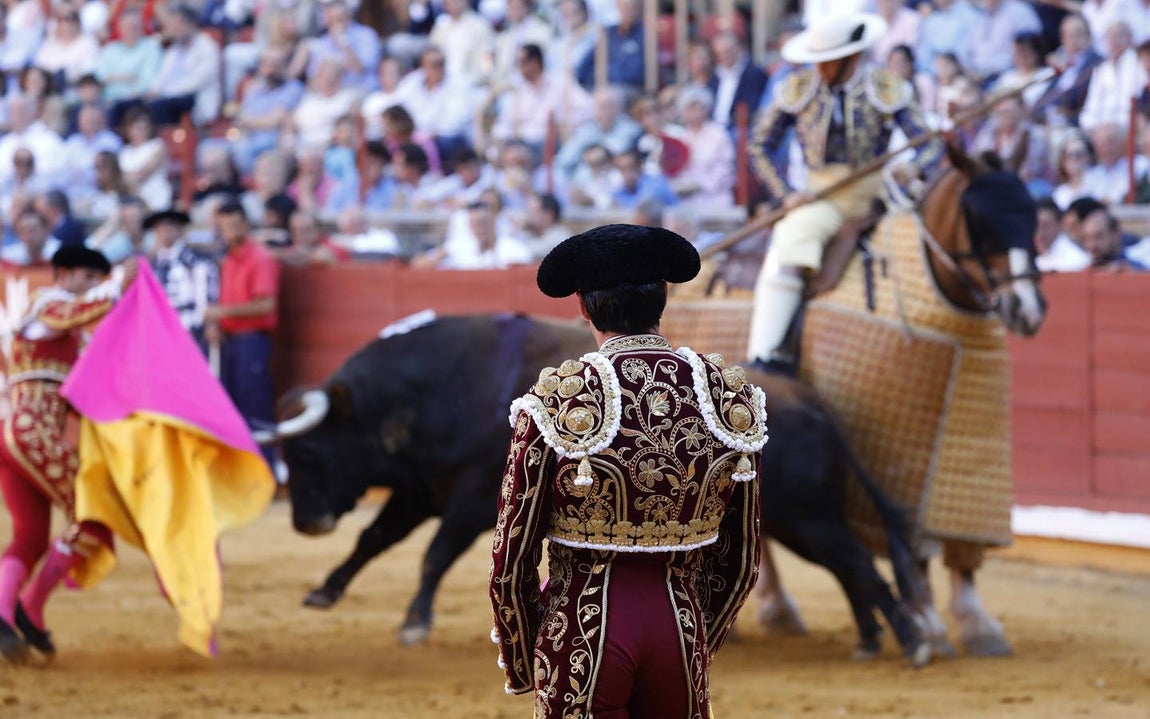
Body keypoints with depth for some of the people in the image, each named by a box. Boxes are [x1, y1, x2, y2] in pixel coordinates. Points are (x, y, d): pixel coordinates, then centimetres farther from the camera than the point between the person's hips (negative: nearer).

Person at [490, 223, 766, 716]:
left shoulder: (557, 399, -11)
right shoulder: (730, 397, 0)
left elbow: (510, 563, -5)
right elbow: (740, 563, 8)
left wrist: (521, 667, 10)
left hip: (584, 629, -3)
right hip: (682, 628, 3)